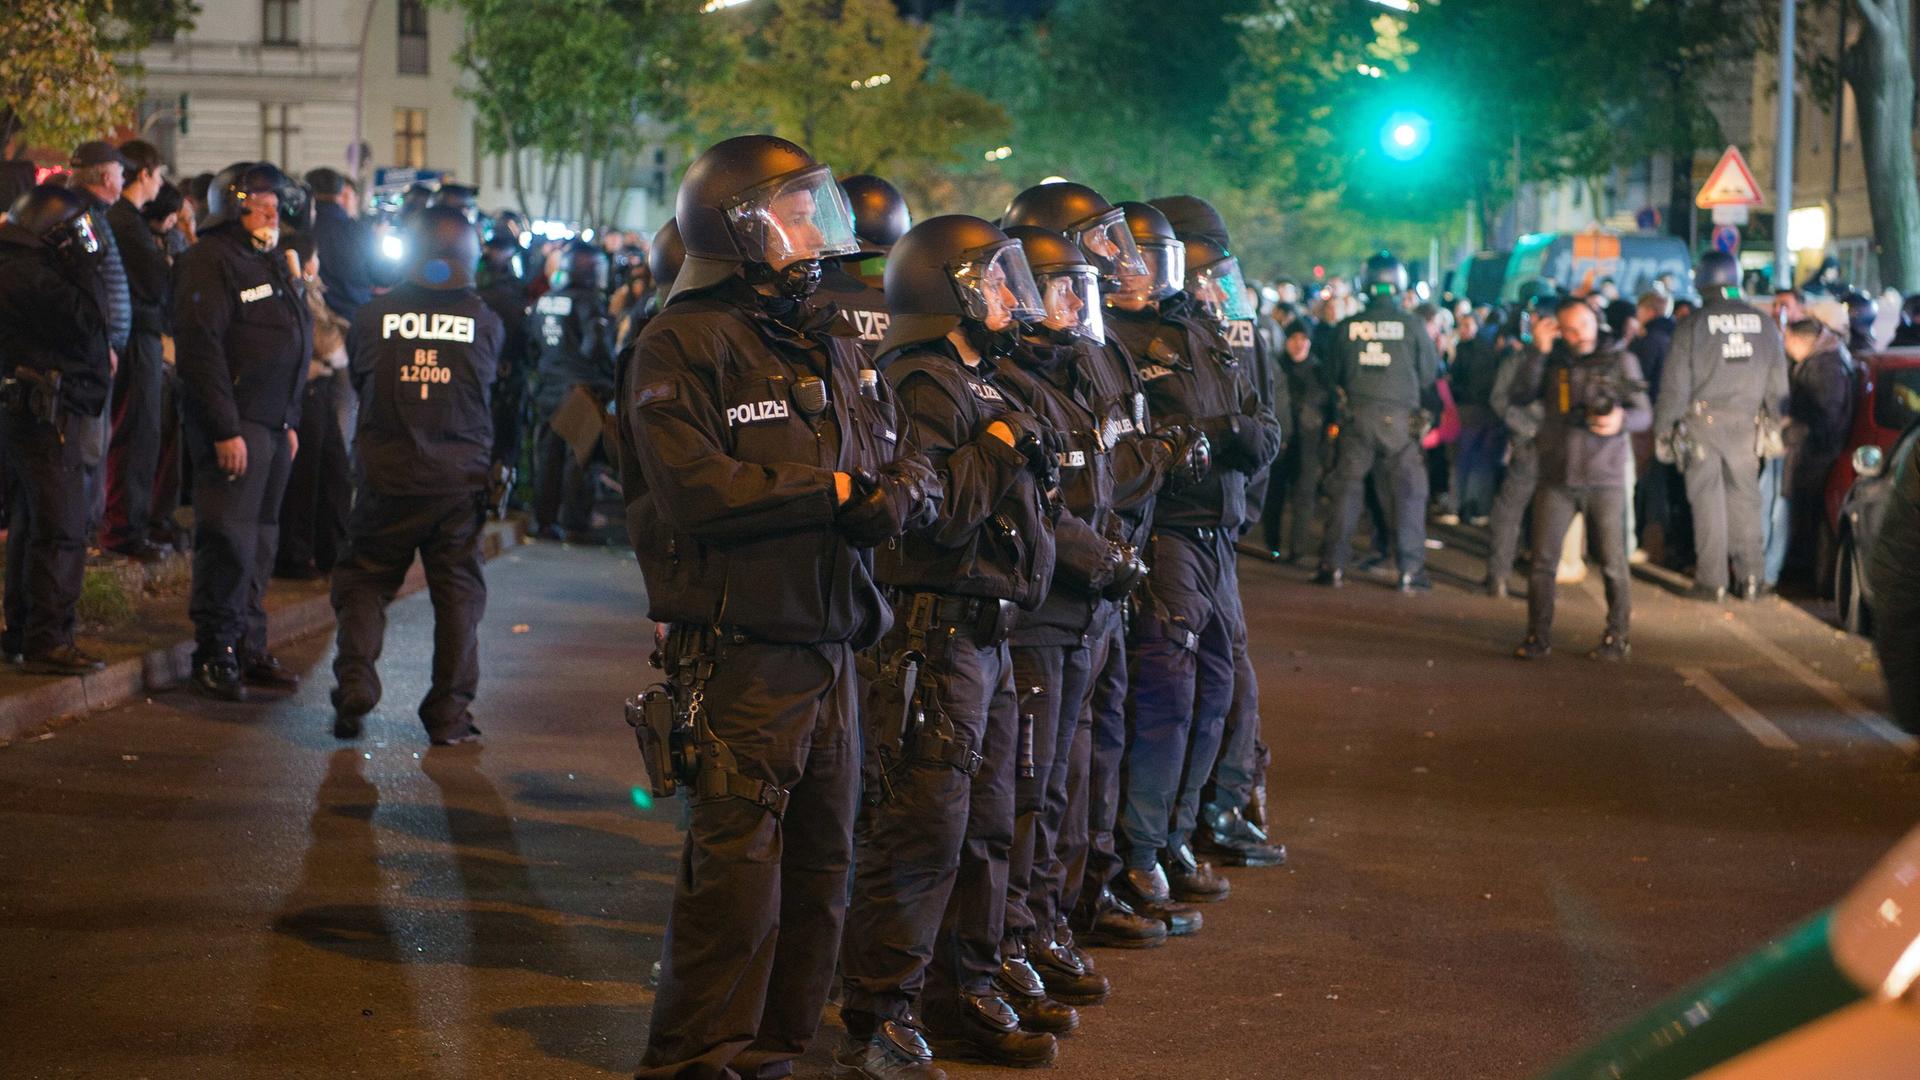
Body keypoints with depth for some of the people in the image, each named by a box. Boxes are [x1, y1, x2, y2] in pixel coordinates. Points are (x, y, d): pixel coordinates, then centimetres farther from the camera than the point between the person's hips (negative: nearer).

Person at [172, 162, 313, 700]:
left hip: (274, 425, 9)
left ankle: (250, 649, 16)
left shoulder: (271, 262, 19)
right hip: (234, 426, -9)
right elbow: (200, 348, -17)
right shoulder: (209, 263, -10)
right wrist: (225, 430, -21)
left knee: (261, 540, 10)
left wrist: (290, 421, 20)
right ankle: (215, 655, -3)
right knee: (229, 540, -9)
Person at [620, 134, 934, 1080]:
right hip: (742, 646, -8)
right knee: (736, 859, -8)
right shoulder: (684, 346, -8)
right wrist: (831, 493, -15)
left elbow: (902, 462, 12)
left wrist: (897, 494, -12)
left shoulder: (830, 350, 17)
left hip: (827, 646, 8)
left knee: (820, 858, 13)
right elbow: (693, 487, -20)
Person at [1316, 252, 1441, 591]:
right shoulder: (1412, 326, -6)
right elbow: (1430, 373, 2)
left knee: (1346, 488, 8)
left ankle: (1333, 566, 6)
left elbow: (1333, 374, 9)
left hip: (1356, 414, 2)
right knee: (1409, 493, 6)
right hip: (1399, 418, -2)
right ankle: (1411, 569, 4)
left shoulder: (1347, 327, -1)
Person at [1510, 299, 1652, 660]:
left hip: (1605, 479, -1)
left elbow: (1644, 414, 3)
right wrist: (1539, 351, -10)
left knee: (1613, 563, -2)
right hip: (1556, 478, 1)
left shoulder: (1621, 361, 7)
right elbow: (1520, 396, -4)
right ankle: (1538, 637, 8)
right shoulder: (1551, 362, 10)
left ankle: (1617, 638, 9)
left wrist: (1621, 420, -20)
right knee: (1542, 561, -1)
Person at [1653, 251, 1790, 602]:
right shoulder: (1764, 324, 4)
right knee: (1745, 497, 11)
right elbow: (1777, 382, 9)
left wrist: (1663, 427, 1)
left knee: (1708, 499, 2)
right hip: (1747, 423, 3)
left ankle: (1712, 581, 3)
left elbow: (1675, 383, -6)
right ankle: (1752, 577, 10)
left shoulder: (1692, 325, -7)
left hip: (1703, 421, -3)